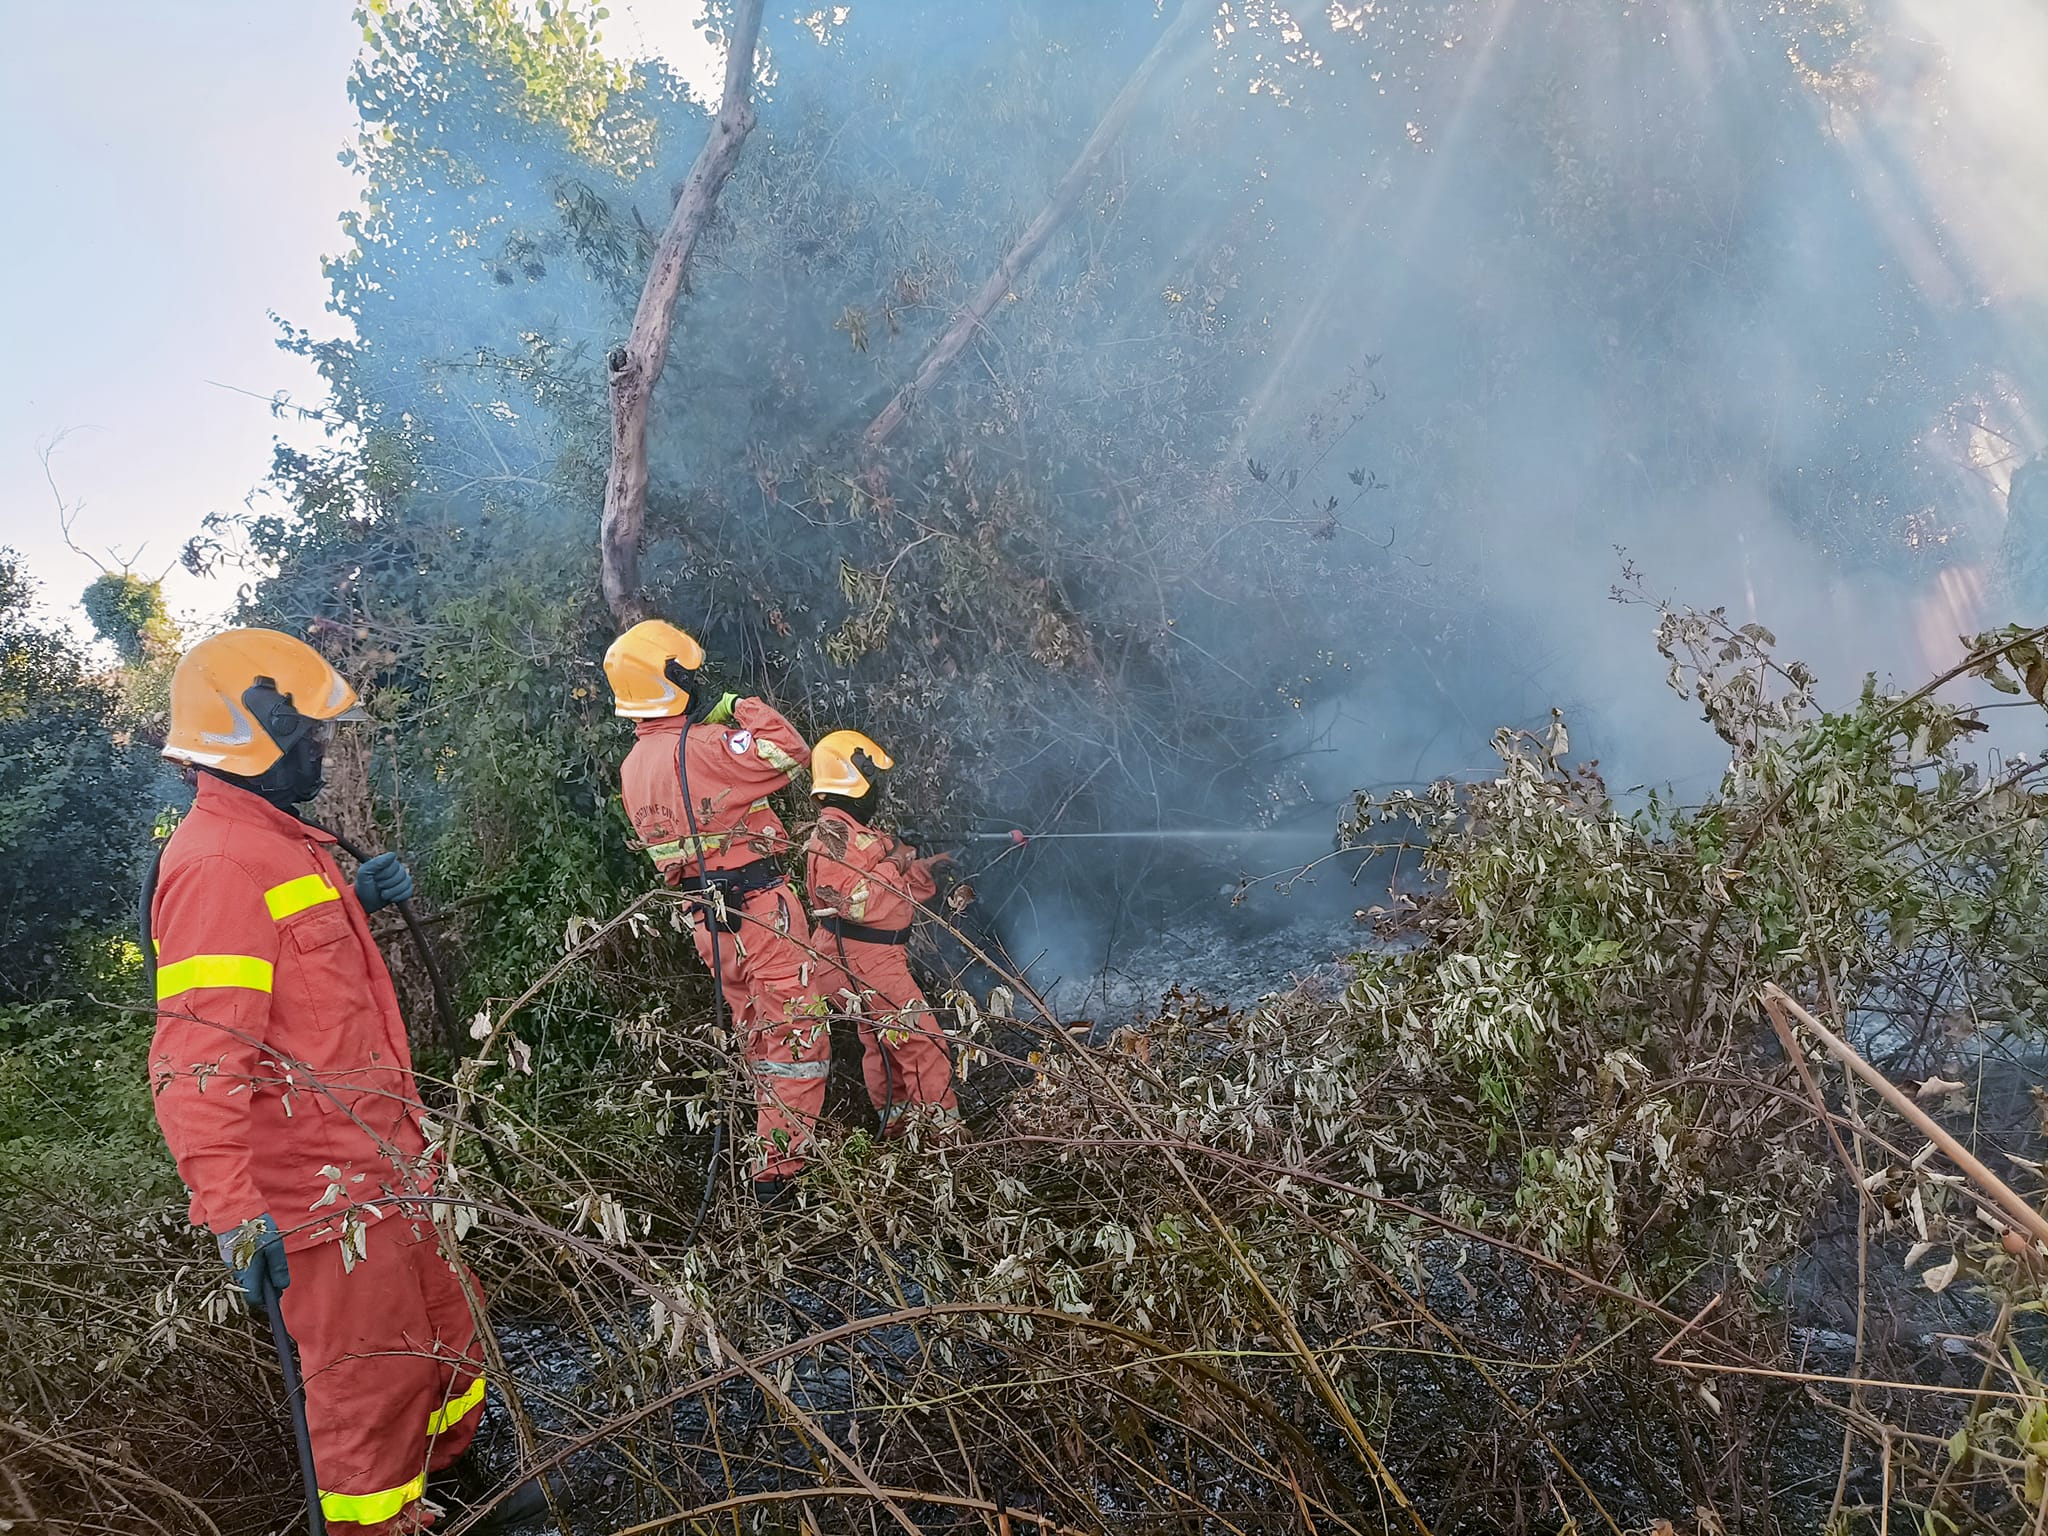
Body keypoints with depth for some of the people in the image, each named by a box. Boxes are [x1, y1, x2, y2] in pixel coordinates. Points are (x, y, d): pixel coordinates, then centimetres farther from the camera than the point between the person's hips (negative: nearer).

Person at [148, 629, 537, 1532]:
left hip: (378, 1165, 10)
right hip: (320, 1191, -10)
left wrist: (355, 903, 10)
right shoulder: (218, 864, -21)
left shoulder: (278, 844, 12)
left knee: (449, 1324, 23)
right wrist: (231, 1212, -31)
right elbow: (198, 1059, -27)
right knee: (372, 1374, 3)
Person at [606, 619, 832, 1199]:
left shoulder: (632, 768, 10)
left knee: (761, 1038, 18)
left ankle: (774, 1149, 25)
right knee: (798, 1036, -3)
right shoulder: (702, 745, -18)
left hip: (706, 916, 8)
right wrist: (732, 705, -10)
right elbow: (791, 754, -17)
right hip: (761, 911, -8)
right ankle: (781, 1169, -3)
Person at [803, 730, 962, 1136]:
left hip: (877, 954, 11)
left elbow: (898, 891, 19)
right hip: (863, 956, -11)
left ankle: (896, 1127, 26)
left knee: (884, 1044, 17)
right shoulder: (831, 836, -17)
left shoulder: (861, 829, 15)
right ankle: (944, 1127, -7)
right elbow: (854, 900, -26)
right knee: (922, 1040, -10)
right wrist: (894, 865, -18)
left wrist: (927, 865, 6)